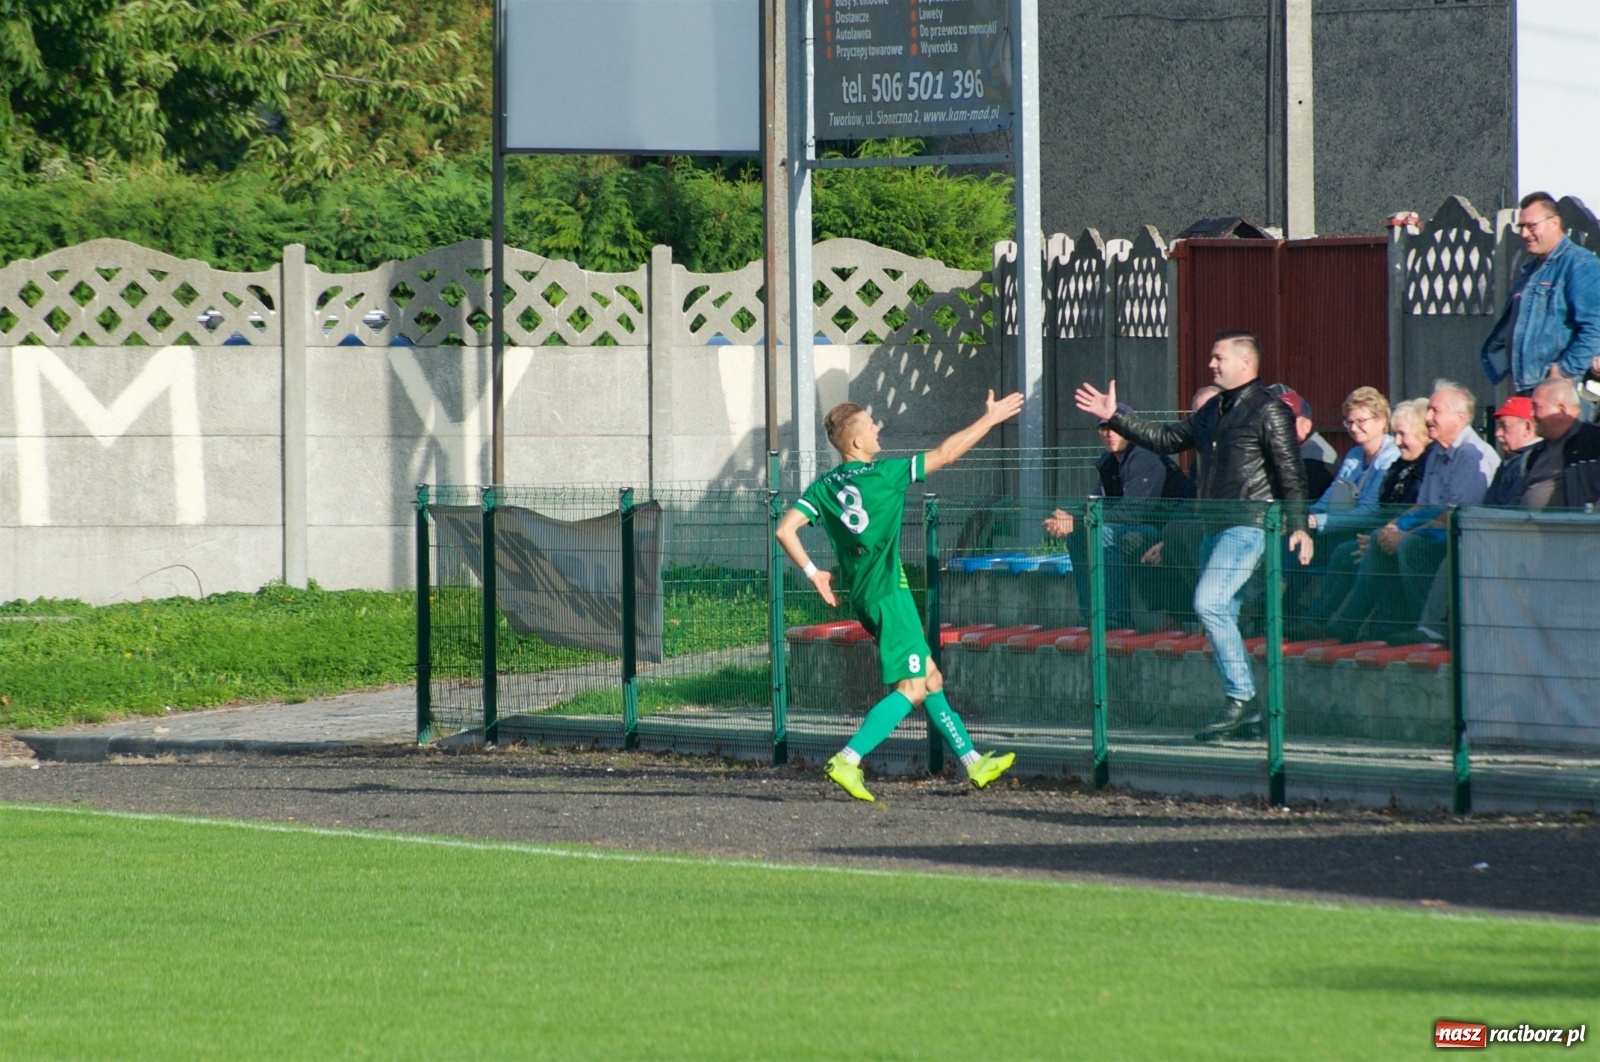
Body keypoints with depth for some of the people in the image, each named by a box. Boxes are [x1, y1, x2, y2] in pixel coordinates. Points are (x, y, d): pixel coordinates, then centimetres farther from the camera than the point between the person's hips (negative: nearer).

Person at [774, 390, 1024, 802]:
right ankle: (847, 761, -18)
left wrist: (813, 573, 3)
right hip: (888, 593, -8)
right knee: (912, 689, -7)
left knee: (930, 678, 15)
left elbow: (785, 530, -6)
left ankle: (972, 761, 21)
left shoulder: (823, 487, 4)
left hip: (863, 597, 8)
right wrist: (990, 419, 5)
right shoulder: (884, 475, -11)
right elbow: (946, 453, -6)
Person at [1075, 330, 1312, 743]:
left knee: (1210, 604, -20)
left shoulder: (1268, 411, -8)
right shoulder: (1213, 410, 18)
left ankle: (1241, 700, -17)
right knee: (1221, 616, 7)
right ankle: (1246, 715, 11)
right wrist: (1115, 417, 23)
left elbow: (1291, 473, -13)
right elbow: (1168, 439, 25)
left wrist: (1299, 526, -22)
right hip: (1216, 526, 9)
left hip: (1248, 525, -9)